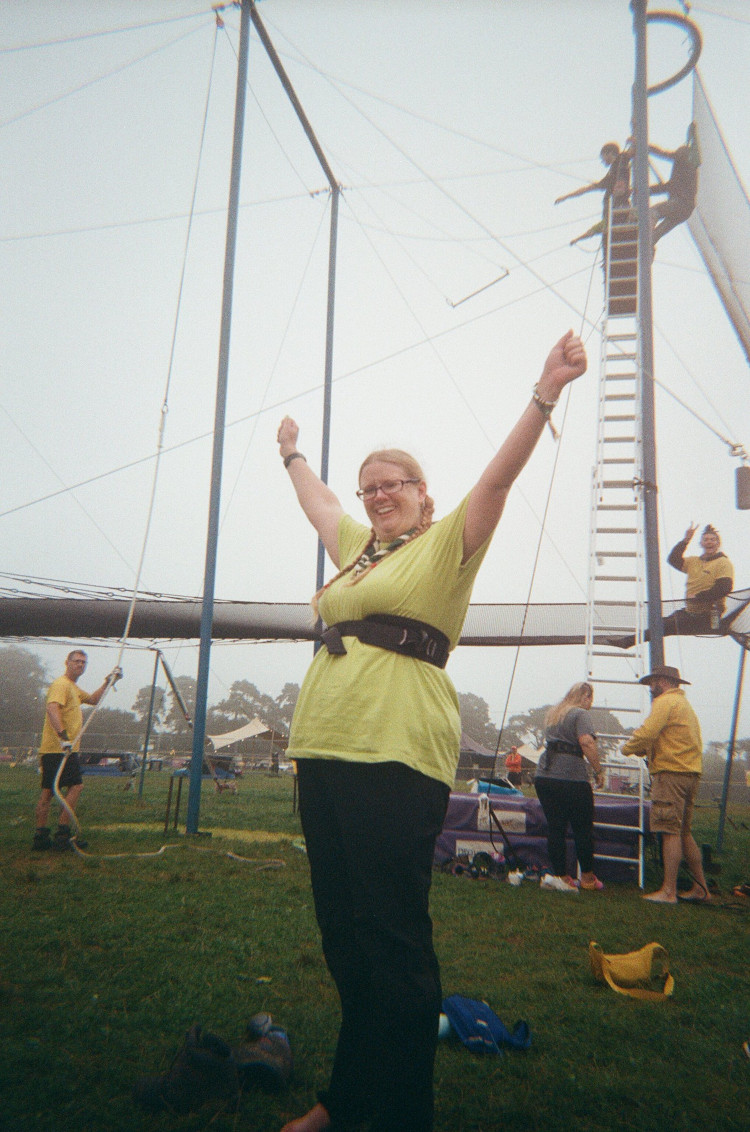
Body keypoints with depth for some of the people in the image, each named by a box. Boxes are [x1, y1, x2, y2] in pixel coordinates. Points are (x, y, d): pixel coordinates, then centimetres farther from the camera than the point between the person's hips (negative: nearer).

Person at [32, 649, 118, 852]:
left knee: (48, 791, 10)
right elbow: (52, 708, -27)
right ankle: (62, 833, -9)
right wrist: (63, 736, -37)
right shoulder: (61, 684, -11)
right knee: (76, 786, -10)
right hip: (60, 749, -10)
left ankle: (41, 837, 14)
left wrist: (108, 682, 26)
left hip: (63, 748, 10)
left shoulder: (74, 688, 22)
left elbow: (93, 699, 37)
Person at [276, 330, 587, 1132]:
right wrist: (292, 454, 54)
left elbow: (500, 473, -9)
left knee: (392, 939, -1)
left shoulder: (447, 544, 3)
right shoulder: (358, 546, 22)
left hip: (397, 758, -7)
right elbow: (317, 502, 40)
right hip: (323, 750, 8)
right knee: (341, 934, 16)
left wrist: (546, 392, -18)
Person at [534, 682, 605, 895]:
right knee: (583, 829, 8)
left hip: (543, 777, 7)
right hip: (572, 778, -6)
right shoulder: (581, 714, -4)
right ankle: (588, 878, 19)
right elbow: (586, 742, -18)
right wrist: (598, 771, -13)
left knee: (555, 828, 8)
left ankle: (560, 876, 10)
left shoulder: (552, 714, 20)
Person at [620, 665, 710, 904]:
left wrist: (627, 748, -1)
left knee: (670, 831, -9)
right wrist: (642, 748, 14)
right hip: (690, 773, 10)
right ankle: (700, 887, 17)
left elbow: (647, 732, -18)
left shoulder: (665, 701, -7)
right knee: (683, 832, 15)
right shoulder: (685, 704, 24)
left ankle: (669, 891, -9)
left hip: (671, 773, -10)